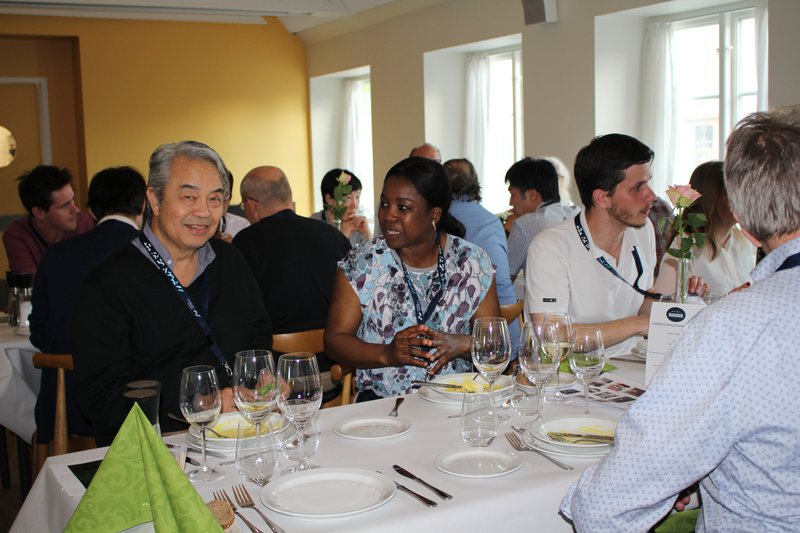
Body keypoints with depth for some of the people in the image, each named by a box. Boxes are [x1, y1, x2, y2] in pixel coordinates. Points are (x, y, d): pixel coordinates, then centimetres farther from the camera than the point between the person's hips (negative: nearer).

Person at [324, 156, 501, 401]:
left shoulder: (473, 262, 4)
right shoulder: (361, 264, 1)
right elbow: (334, 340, 1)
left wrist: (460, 344, -15)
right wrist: (387, 354, -17)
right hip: (380, 400, -1)